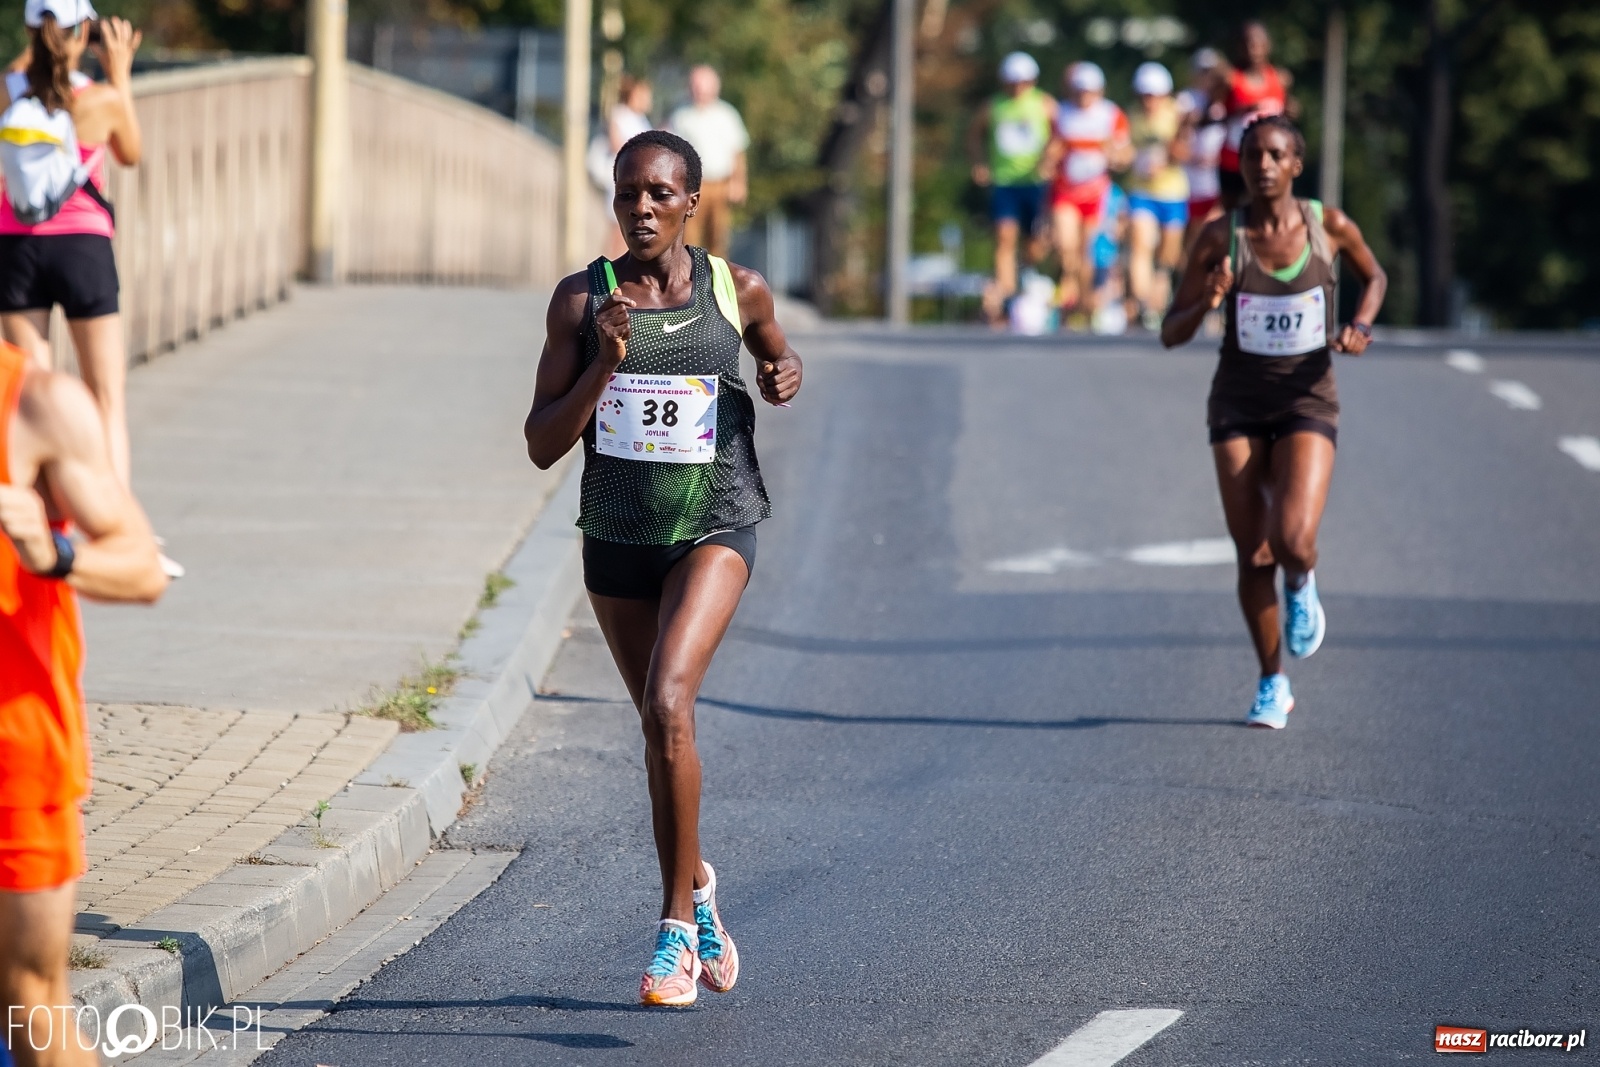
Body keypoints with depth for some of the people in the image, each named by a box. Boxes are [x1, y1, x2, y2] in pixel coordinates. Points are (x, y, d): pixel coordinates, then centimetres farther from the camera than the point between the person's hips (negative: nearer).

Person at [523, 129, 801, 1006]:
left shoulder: (736, 293, -5)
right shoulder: (581, 300, -6)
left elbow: (778, 353, 18)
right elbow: (541, 444, -7)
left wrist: (785, 374, -6)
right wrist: (604, 363, -21)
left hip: (714, 530, -3)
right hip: (617, 536, 3)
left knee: (667, 703, -23)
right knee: (660, 724, 16)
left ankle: (676, 925, -17)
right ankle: (695, 881, 41)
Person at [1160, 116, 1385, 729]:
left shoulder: (1329, 226, -6)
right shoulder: (1221, 237, -7)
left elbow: (1374, 277, 15)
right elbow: (1171, 334, -4)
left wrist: (1360, 328, -4)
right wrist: (1206, 305, -24)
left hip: (1307, 402, -1)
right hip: (1239, 406, 1)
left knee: (1293, 542, -21)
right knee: (1252, 558, 1)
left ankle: (1301, 587, 18)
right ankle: (1273, 684, 22)